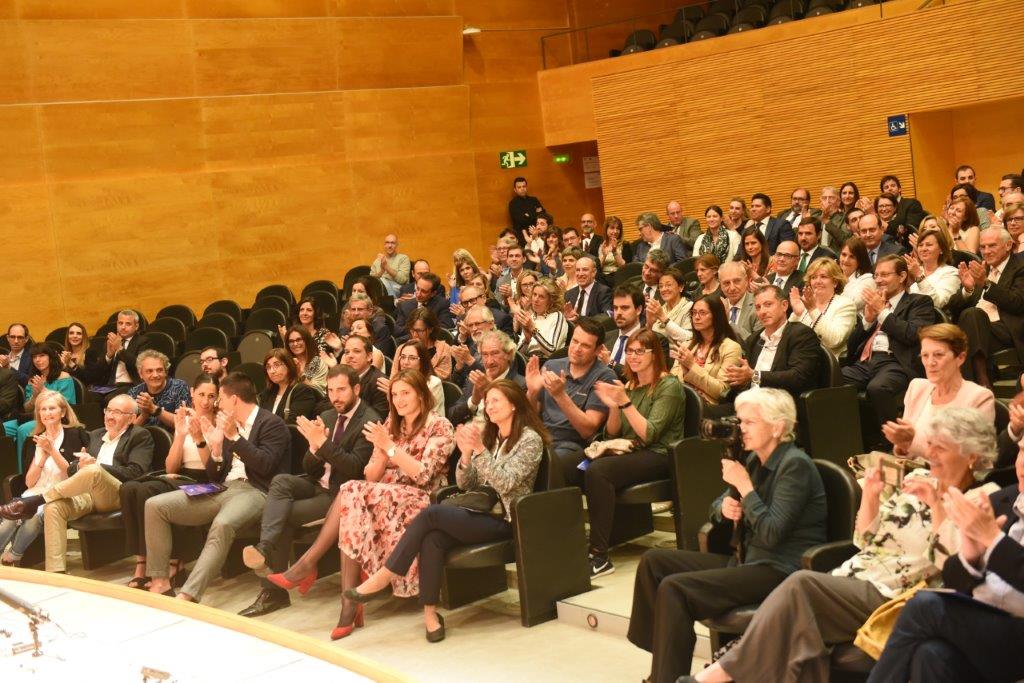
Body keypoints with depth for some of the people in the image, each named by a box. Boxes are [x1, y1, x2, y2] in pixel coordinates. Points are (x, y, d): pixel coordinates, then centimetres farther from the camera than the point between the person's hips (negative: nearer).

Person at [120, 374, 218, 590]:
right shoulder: (184, 420, 13)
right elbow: (170, 468, 6)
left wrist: (199, 438, -21)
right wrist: (180, 435, -9)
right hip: (179, 479, 6)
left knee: (146, 491, -30)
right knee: (128, 488, -23)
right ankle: (142, 564, -22)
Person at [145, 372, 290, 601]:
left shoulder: (272, 424, 0)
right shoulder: (229, 426, 20)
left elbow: (265, 465, -16)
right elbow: (214, 476, 19)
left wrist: (234, 437, -16)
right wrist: (216, 447, 0)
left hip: (254, 491, -8)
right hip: (222, 489, 8)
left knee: (222, 524, -41)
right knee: (154, 505, -7)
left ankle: (187, 596, -42)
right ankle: (160, 582, -9)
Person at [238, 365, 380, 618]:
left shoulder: (369, 422, -10)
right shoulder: (326, 417, 14)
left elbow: (356, 469, -20)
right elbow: (310, 468, 11)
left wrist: (323, 443, -28)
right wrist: (314, 447, -12)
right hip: (318, 485, 6)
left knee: (284, 515, -22)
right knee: (281, 481, -24)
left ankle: (274, 589, -18)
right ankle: (265, 548, -38)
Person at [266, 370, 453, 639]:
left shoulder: (440, 427, -1)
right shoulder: (391, 425, 18)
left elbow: (423, 475, -13)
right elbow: (371, 478, 11)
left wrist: (390, 447, -15)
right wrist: (381, 452, -9)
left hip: (419, 503, -5)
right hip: (384, 499, 6)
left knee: (352, 494, -30)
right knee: (354, 509, -31)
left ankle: (306, 565, -22)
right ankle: (351, 604, -33)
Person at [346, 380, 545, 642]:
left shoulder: (531, 439, -4)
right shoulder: (488, 435, 16)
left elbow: (505, 483, -16)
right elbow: (465, 485, 12)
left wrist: (480, 450, -25)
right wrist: (466, 455, -7)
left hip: (504, 520, -6)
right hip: (480, 513, 6)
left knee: (431, 513, -25)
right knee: (432, 538, -27)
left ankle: (384, 578, -19)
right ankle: (430, 612, -26)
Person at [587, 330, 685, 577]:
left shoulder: (669, 387, -3)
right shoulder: (628, 386, 18)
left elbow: (649, 434, -13)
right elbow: (612, 434, 16)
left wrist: (625, 403, -21)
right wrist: (613, 407, -3)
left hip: (659, 456, -6)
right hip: (630, 453, 6)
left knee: (597, 471, -33)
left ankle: (599, 556, -32)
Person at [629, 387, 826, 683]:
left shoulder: (795, 465, -15)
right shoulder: (756, 460, 12)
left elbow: (771, 533, -23)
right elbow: (719, 506, 19)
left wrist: (744, 486, -20)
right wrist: (724, 506, -4)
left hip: (782, 570, -10)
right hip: (748, 560, 10)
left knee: (673, 589, -23)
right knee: (653, 561, 3)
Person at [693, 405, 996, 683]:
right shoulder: (917, 479, 17)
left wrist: (937, 506, -19)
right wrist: (869, 495, 2)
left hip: (888, 597, -6)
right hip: (852, 577, 6)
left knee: (801, 584, -28)